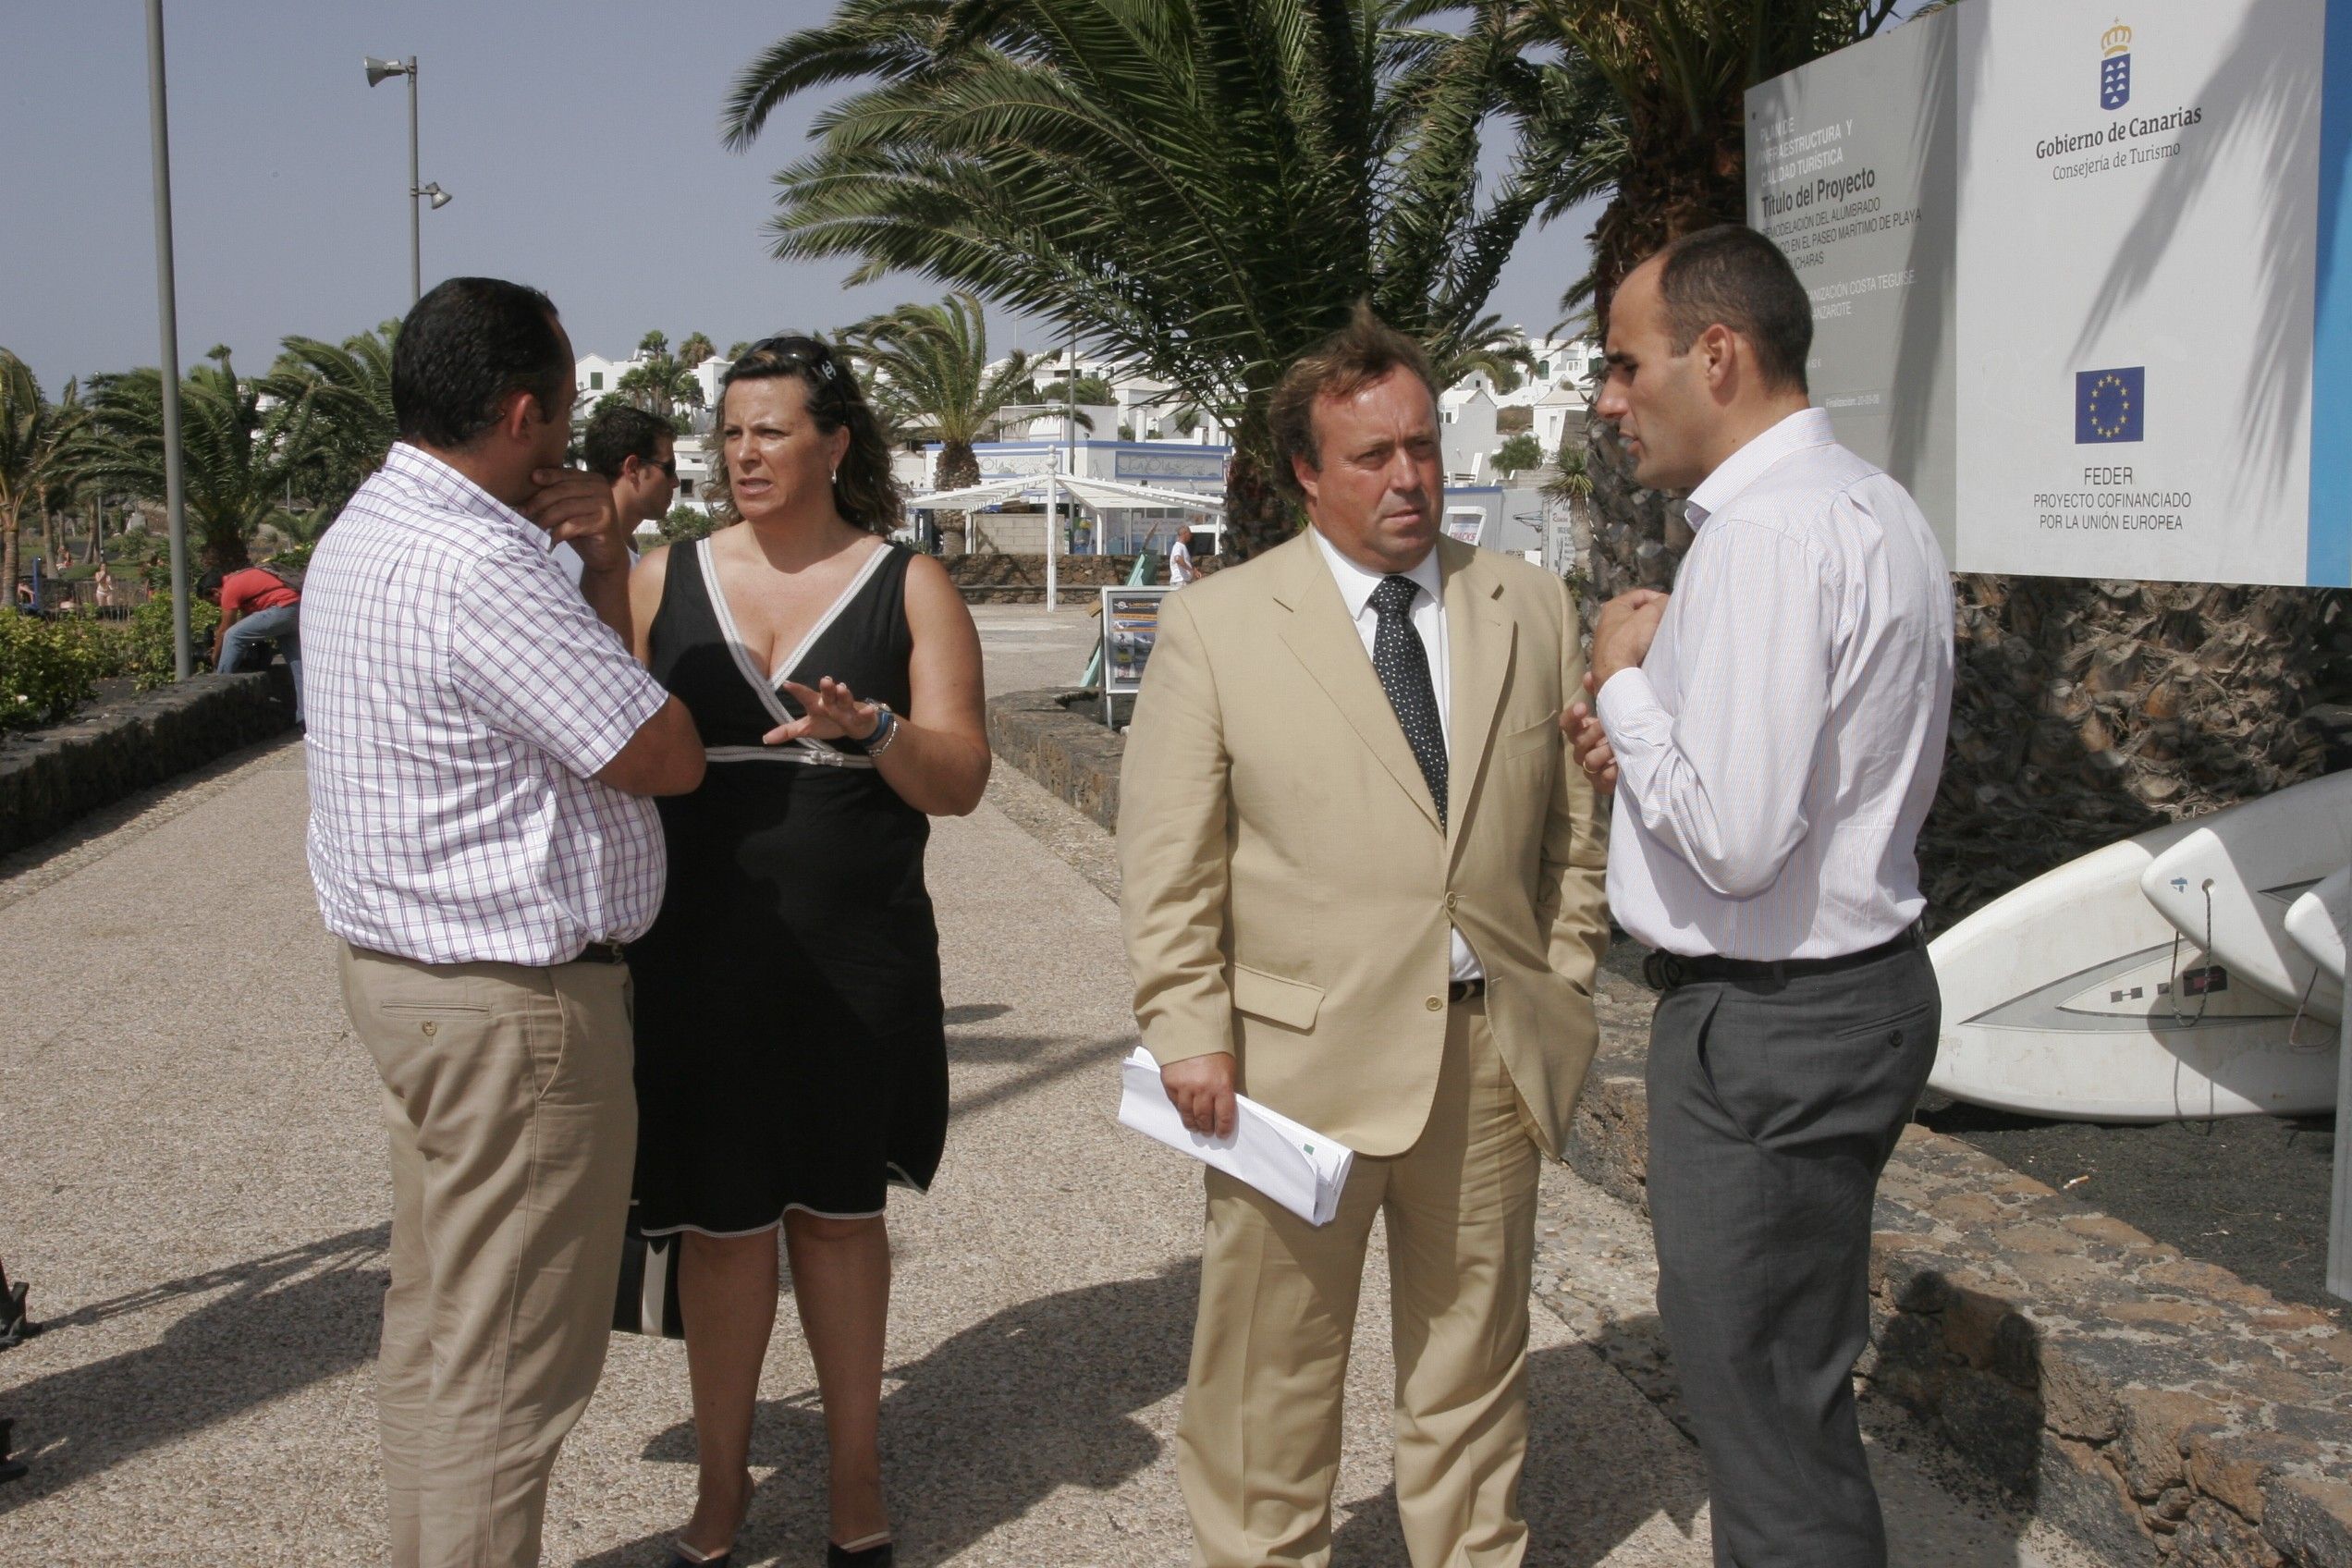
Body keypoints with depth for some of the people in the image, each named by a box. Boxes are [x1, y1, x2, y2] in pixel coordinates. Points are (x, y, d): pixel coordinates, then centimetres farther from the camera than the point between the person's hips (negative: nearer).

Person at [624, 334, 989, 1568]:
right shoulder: (663, 579, 5)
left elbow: (960, 782, -6)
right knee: (722, 1221, 7)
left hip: (854, 960, -1)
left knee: (838, 1211, 11)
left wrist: (871, 728, -23)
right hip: (699, 957, 1)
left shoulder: (909, 587, 1)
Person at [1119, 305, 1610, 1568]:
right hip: (1298, 1054, -3)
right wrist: (1192, 1034, -8)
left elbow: (1576, 828, 11)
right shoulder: (1215, 625, -2)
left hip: (1490, 1055, 3)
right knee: (1272, 1367, 9)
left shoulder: (1533, 610, 7)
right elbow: (1165, 861, -3)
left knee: (1474, 1357, 17)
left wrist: (1562, 995, 5)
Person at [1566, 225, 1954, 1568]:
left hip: (1770, 1024, -10)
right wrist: (1660, 735, 7)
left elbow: (1736, 840, -27)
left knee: (1767, 1401, 3)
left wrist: (1625, 685, -12)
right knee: (1790, 1379, 24)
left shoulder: (1770, 534, -22)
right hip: (1859, 985, 10)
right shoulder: (1877, 509, 10)